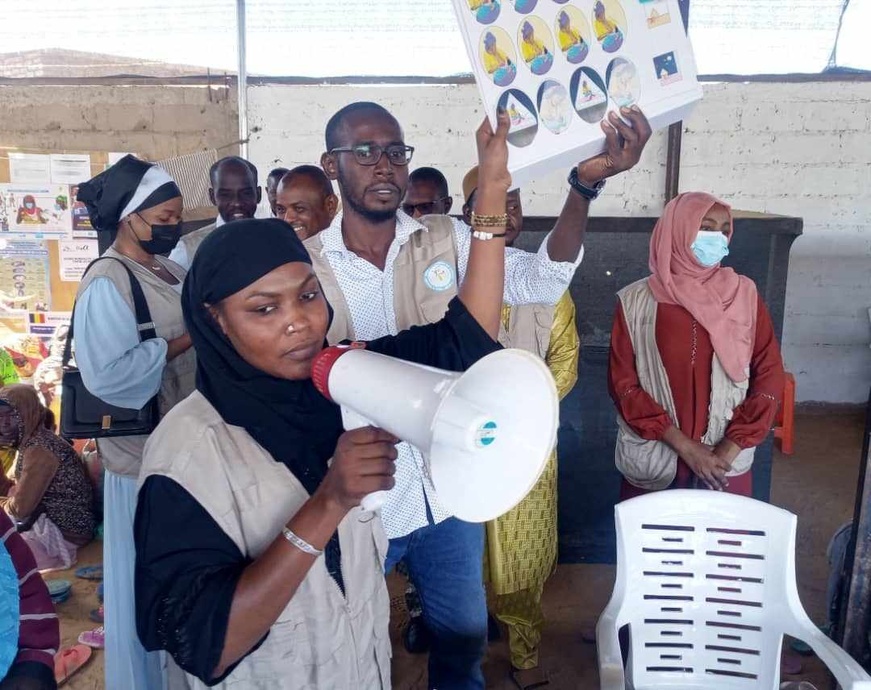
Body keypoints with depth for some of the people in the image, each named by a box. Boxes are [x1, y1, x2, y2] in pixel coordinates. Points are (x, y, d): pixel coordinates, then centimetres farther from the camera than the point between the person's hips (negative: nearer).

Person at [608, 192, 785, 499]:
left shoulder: (744, 295, 0)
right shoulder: (636, 300, -6)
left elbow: (769, 376, 0)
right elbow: (623, 384, -7)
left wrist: (730, 449, -8)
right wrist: (685, 447, -12)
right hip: (653, 461, -1)